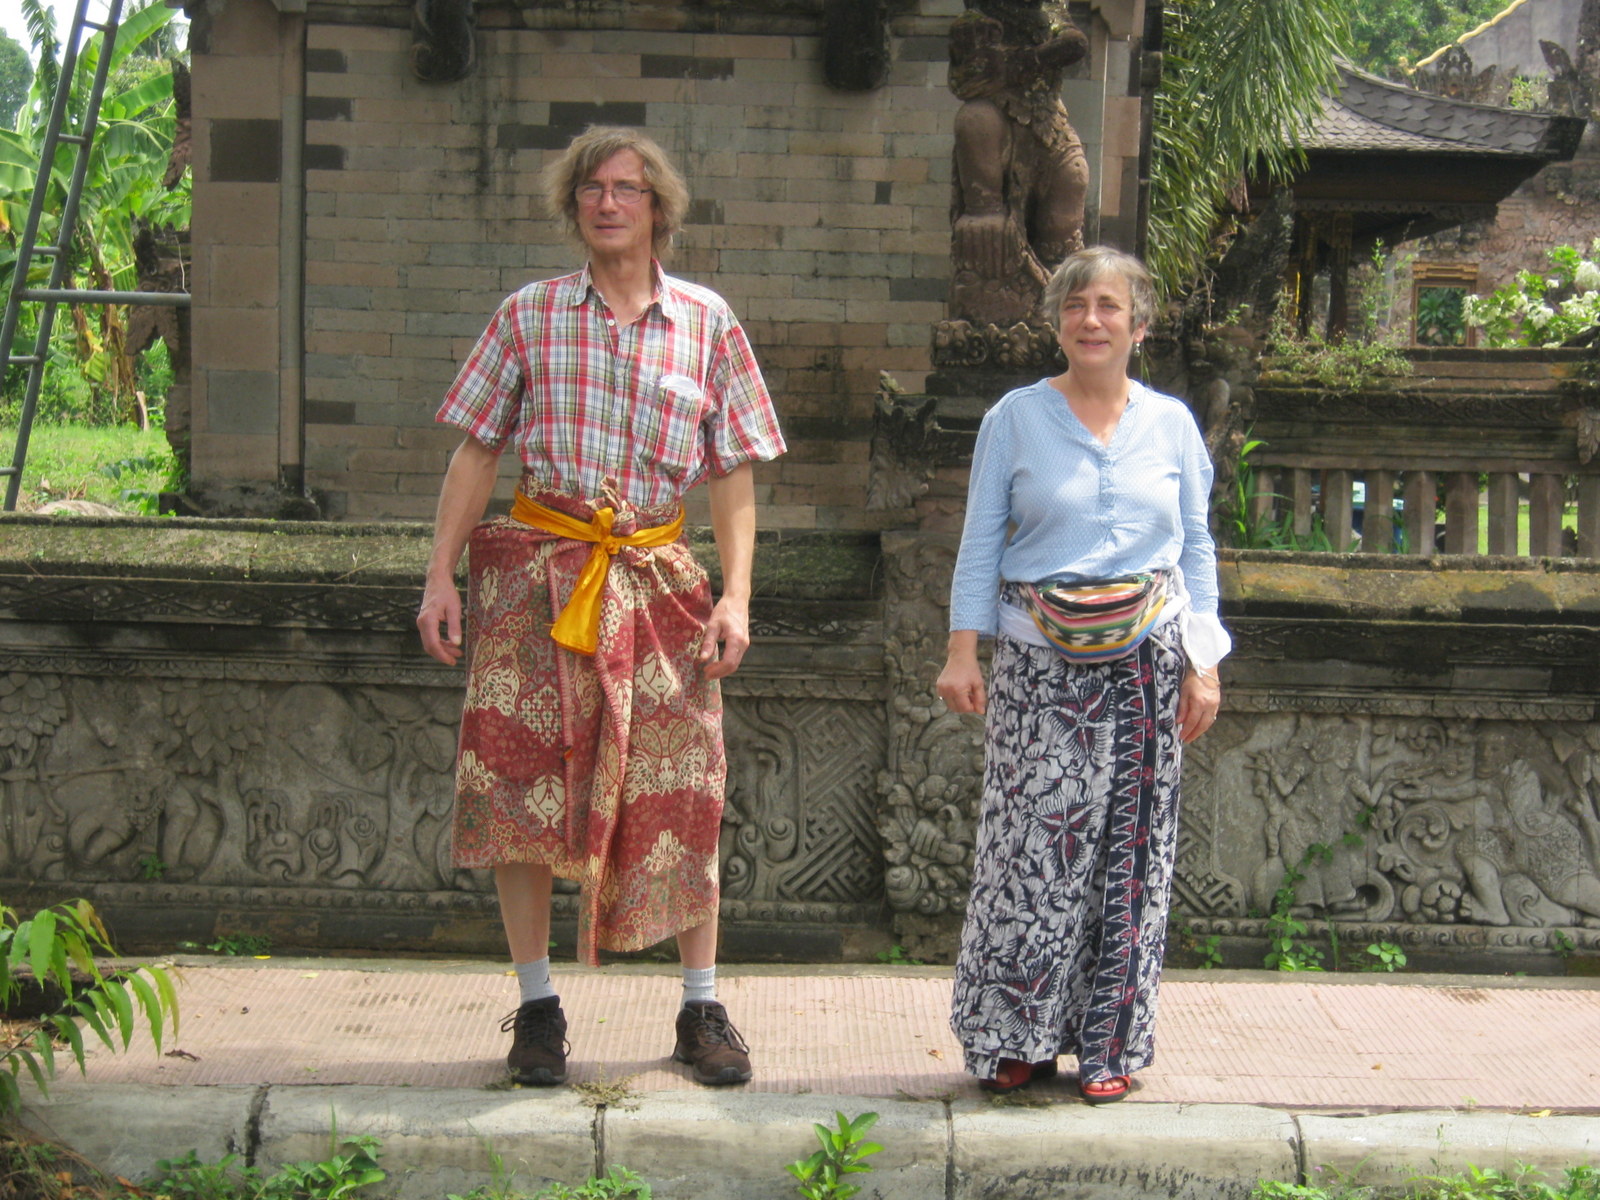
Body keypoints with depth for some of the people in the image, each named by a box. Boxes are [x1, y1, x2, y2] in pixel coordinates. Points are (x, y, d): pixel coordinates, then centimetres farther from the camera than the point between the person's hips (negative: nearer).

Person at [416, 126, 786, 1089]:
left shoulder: (707, 322, 7)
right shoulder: (529, 315, 7)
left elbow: (735, 472, 8)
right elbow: (476, 453, 8)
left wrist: (736, 595, -2)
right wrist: (441, 576, 1)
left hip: (658, 577, 0)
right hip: (535, 568, 0)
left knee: (680, 793, 0)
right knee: (520, 783, -2)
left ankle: (703, 1010, 13)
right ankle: (538, 1007, 11)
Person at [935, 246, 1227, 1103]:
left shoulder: (1171, 424, 9)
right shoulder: (1016, 419, 4)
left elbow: (1195, 547, 12)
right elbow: (980, 541, 4)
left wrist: (1203, 663, 5)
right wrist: (963, 649, -5)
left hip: (1144, 658, 2)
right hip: (1040, 662, -2)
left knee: (1131, 850, 2)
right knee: (1032, 844, -5)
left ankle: (1109, 1043, 13)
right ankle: (1017, 1036, 8)